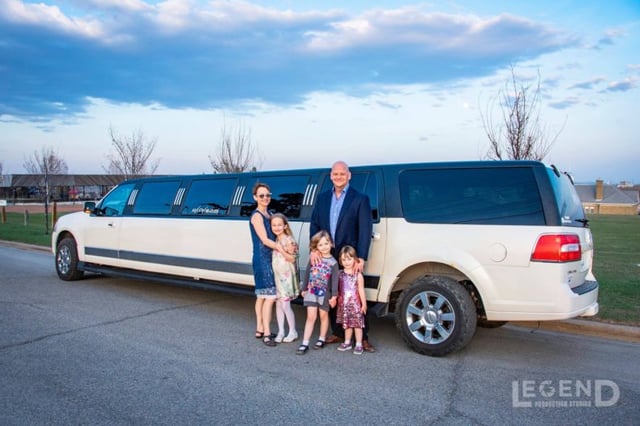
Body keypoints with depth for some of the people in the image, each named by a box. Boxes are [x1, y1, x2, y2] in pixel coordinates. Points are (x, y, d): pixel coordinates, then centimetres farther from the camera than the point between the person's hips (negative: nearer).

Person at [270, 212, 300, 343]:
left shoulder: (289, 240, -12)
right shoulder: (274, 240, 8)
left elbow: (292, 259, -11)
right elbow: (274, 256, 13)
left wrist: (285, 251, -25)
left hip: (286, 276, -6)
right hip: (276, 275, 6)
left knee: (285, 305, -4)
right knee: (278, 304, 10)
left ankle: (293, 332, 10)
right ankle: (281, 331, 19)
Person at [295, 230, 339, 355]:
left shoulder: (333, 262, -8)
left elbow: (335, 280, -10)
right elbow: (307, 273, 6)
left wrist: (334, 296, -15)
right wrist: (304, 289, 9)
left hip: (325, 293, -1)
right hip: (311, 291, 1)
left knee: (323, 316, 14)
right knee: (311, 317, 0)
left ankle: (322, 339, 30)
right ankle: (305, 343, 1)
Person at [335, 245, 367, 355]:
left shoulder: (358, 275, -10)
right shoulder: (339, 274, 2)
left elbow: (361, 290, -7)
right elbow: (337, 289, 6)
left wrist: (364, 304, -6)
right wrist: (335, 299, 5)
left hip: (355, 304, -4)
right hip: (344, 304, 4)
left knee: (357, 325, 3)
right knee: (347, 324, 16)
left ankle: (359, 345, 11)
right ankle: (347, 343, 29)